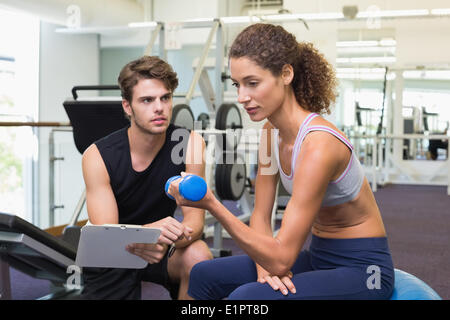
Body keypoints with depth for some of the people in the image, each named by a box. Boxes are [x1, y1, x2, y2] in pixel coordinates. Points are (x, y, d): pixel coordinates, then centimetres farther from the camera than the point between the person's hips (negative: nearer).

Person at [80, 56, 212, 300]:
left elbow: (195, 217, -18)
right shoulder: (97, 156, -18)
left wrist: (168, 239, -43)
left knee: (198, 256, -30)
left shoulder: (189, 144, -16)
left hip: (160, 247, 1)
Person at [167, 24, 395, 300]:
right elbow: (260, 217, 5)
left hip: (362, 267, -8)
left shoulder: (318, 144, -28)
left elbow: (282, 259, -28)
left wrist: (211, 204, -33)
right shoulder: (272, 132, -2)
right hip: (319, 256, 8)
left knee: (247, 296, -29)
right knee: (204, 276, 3)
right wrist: (265, 262, -14)